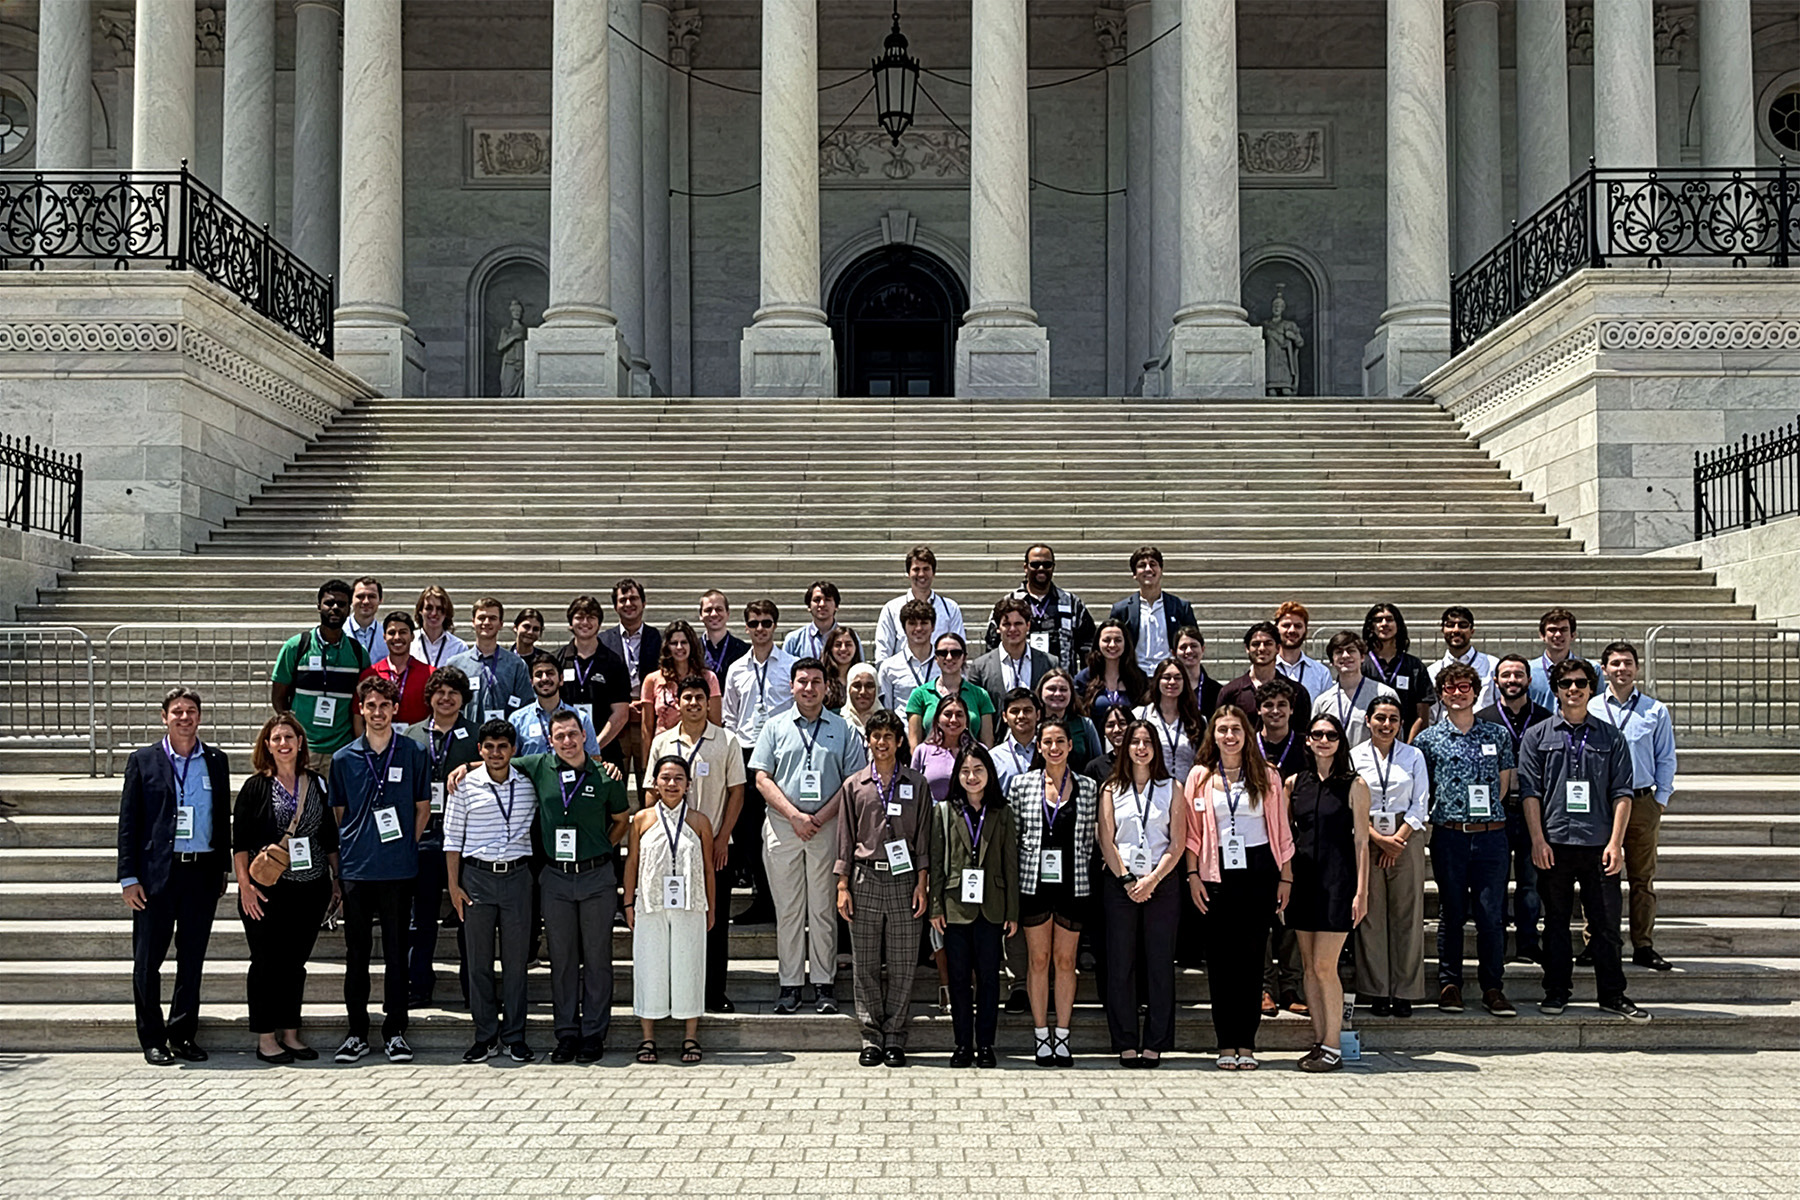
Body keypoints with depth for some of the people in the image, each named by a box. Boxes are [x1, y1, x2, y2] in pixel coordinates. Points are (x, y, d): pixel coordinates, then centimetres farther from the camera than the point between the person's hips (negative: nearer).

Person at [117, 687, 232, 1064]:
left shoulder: (216, 761, 9)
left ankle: (183, 1035, 18)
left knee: (193, 959, 8)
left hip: (202, 872, 2)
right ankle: (153, 1040, 12)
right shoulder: (143, 761, 3)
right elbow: (128, 823, 1)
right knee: (148, 960, 2)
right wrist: (129, 877, -5)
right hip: (156, 873, -2)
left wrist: (223, 870, 8)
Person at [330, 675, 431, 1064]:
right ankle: (357, 1031, 14)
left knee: (397, 951, 4)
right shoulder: (343, 759, 6)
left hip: (399, 870, -1)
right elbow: (337, 812, 12)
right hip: (356, 869, 1)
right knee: (357, 951, 6)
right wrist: (342, 855, 6)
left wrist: (406, 845, 5)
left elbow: (423, 807, 10)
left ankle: (395, 1031, 11)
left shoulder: (413, 754, 3)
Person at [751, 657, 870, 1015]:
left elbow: (854, 781, 2)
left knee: (823, 907, 2)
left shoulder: (842, 730, 7)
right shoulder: (775, 727, 8)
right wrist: (794, 816, -9)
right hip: (782, 826, 1)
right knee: (788, 908, 3)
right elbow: (762, 779, 3)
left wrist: (820, 817, -9)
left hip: (827, 828, 0)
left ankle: (824, 983, 8)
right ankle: (790, 983, 8)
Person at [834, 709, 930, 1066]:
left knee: (903, 963, 0)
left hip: (903, 879, 0)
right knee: (865, 963, 2)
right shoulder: (854, 786, 9)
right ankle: (872, 1037, 9)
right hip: (865, 879, 1)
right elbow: (845, 839, 9)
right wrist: (843, 886, 3)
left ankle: (895, 1037, 8)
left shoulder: (916, 784, 8)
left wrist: (921, 885, 0)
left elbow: (923, 839, 7)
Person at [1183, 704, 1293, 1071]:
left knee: (1252, 958, 1)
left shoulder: (1266, 777, 7)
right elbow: (1192, 832, 6)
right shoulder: (1200, 776, 6)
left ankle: (1246, 1044, 6)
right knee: (1220, 959, 0)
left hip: (1259, 872, 0)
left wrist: (1285, 877, 3)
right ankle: (1226, 1044, 6)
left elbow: (1281, 831, 8)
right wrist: (1193, 875, -3)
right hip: (1217, 874, 0)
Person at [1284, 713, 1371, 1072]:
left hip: (1337, 880, -4)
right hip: (1303, 878, 4)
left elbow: (1361, 841, -3)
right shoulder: (1294, 783, 9)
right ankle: (1319, 1041, 15)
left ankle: (1333, 1048, 1)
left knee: (1324, 965, -8)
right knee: (1309, 966, 7)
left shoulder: (1353, 785, -1)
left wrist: (1361, 891, -8)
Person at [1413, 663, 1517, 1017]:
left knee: (1491, 913, -1)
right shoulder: (1428, 739, 5)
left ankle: (1493, 987, 6)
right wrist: (1437, 816, 3)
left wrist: (1484, 811, 5)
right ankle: (1449, 984, 13)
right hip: (1448, 836, 0)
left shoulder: (1497, 735, 8)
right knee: (1451, 912, 5)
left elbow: (1503, 783, 13)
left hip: (1490, 834, 0)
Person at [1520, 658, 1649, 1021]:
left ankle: (1612, 995, 12)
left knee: (1606, 923, 2)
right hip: (1554, 844, 0)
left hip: (1599, 845, 0)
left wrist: (1615, 842, -5)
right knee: (1556, 921, 7)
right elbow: (1530, 791, 2)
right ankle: (1556, 992, 15)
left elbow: (1622, 793, 4)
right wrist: (1538, 840, -6)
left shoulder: (1611, 738, 9)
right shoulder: (1537, 736, 7)